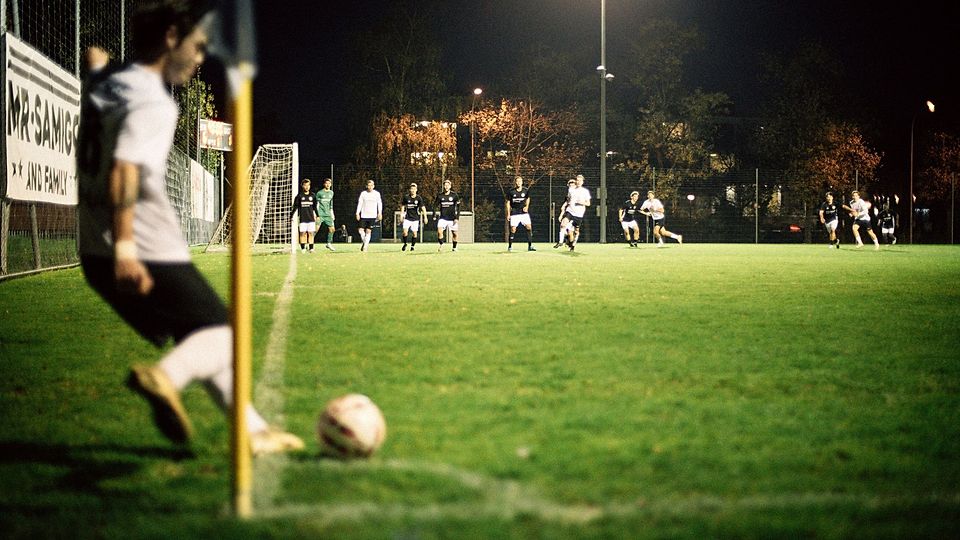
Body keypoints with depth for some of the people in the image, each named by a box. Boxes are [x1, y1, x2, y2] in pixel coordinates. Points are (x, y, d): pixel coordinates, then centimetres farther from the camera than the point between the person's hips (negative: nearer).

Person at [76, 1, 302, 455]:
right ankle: (166, 377, -30)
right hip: (148, 254, -9)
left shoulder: (104, 83, 13)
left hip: (96, 254, 9)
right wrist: (125, 249, -37)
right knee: (222, 334, 0)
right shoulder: (153, 102, -16)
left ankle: (253, 430, 19)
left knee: (197, 335, 18)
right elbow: (124, 172, -30)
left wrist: (97, 63, 64)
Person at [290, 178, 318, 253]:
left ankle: (311, 249, 4)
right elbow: (295, 207, 2)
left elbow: (315, 207, 16)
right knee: (303, 233, -4)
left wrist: (317, 216, 15)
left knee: (311, 233, 1)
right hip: (303, 218, -2)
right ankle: (303, 248, 1)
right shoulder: (300, 196, 1)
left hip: (311, 218, 2)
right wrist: (291, 215, -3)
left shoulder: (313, 195, 8)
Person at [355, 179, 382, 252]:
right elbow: (359, 203, 5)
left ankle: (365, 246, 5)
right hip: (364, 215, 1)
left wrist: (380, 213, 1)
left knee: (368, 231, -2)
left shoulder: (377, 194, 4)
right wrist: (357, 213, -2)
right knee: (361, 230, -6)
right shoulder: (363, 193, 3)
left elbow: (379, 203, 9)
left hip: (372, 216, 0)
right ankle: (364, 242, 19)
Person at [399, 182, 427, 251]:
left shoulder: (419, 198, -6)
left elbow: (423, 208, -7)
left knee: (414, 233, -1)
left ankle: (413, 245, 19)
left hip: (415, 218, 0)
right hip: (408, 218, 0)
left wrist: (425, 217, -13)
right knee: (405, 231, -13)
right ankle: (405, 244, 10)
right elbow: (402, 205, 11)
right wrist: (402, 214, 7)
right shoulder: (406, 197, -4)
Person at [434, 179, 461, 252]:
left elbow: (458, 207, -1)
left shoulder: (454, 195, -3)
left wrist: (457, 218, -7)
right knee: (439, 231, -18)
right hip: (443, 218, 1)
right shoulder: (440, 196, 1)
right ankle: (441, 245, 0)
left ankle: (454, 247, 24)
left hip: (452, 218, -1)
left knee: (454, 233, 2)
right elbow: (435, 206, 10)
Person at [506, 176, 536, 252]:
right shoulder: (511, 192, -5)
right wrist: (508, 214, 1)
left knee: (529, 227, -10)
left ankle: (530, 246, -4)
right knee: (513, 229, -4)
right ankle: (510, 246, 10)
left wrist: (526, 206, 4)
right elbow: (508, 203, 4)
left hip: (524, 212, 2)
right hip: (514, 213, -2)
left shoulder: (526, 190, 0)